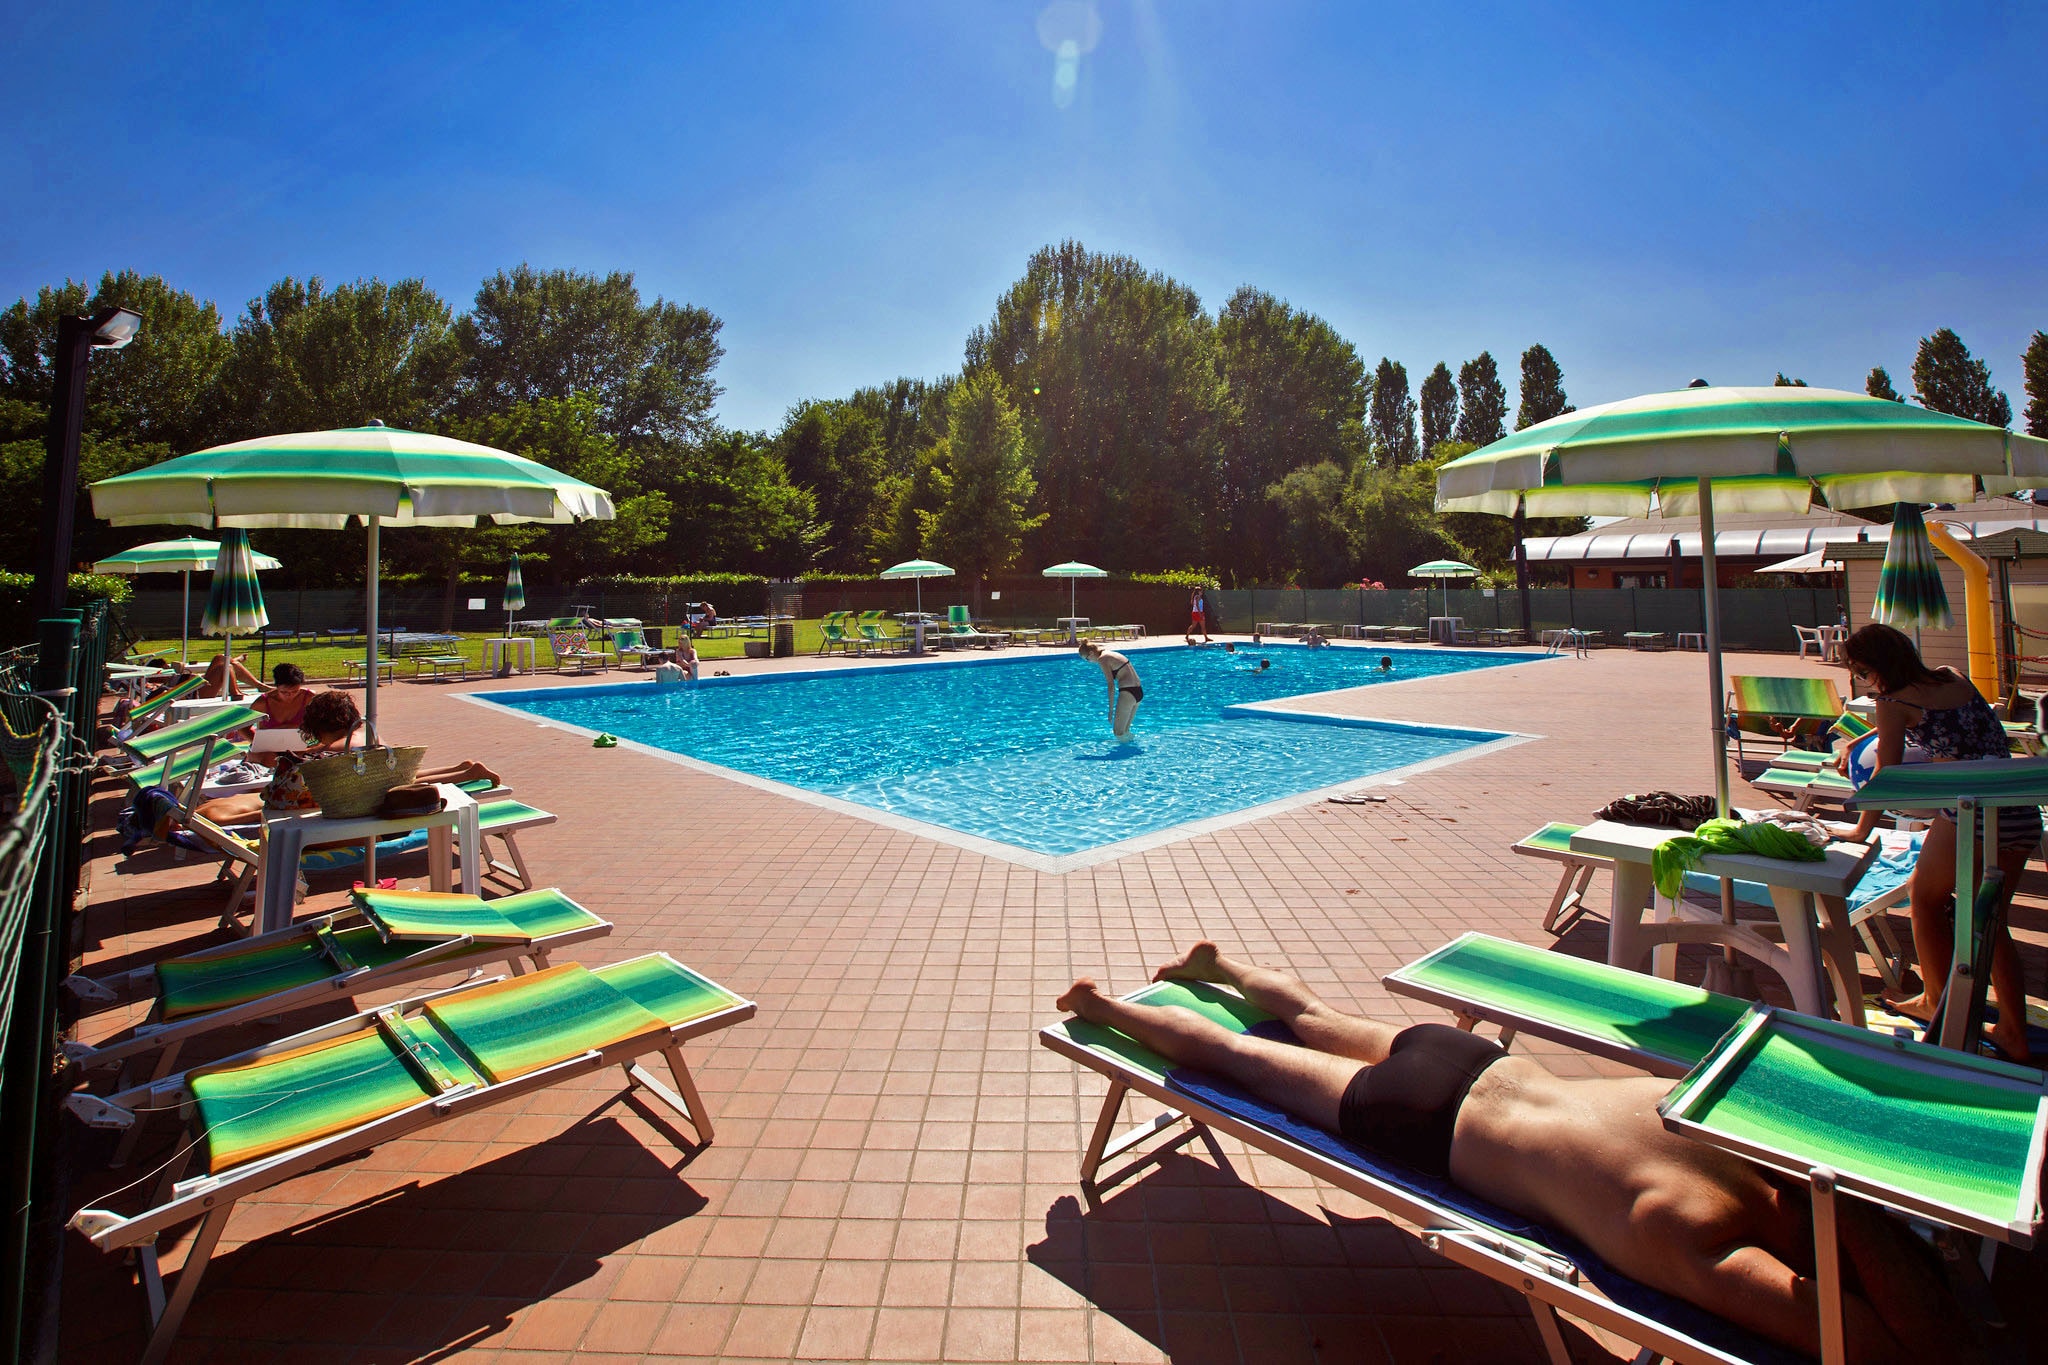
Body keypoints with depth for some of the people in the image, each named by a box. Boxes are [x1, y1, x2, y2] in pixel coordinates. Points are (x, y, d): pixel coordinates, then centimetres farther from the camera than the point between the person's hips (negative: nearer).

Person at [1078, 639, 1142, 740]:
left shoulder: (1102, 659, -8)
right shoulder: (1111, 653, 18)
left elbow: (1111, 684, -14)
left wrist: (1111, 709, -12)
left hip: (1128, 692, -9)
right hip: (1139, 691, 9)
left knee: (1119, 732, -1)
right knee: (1125, 731, 18)